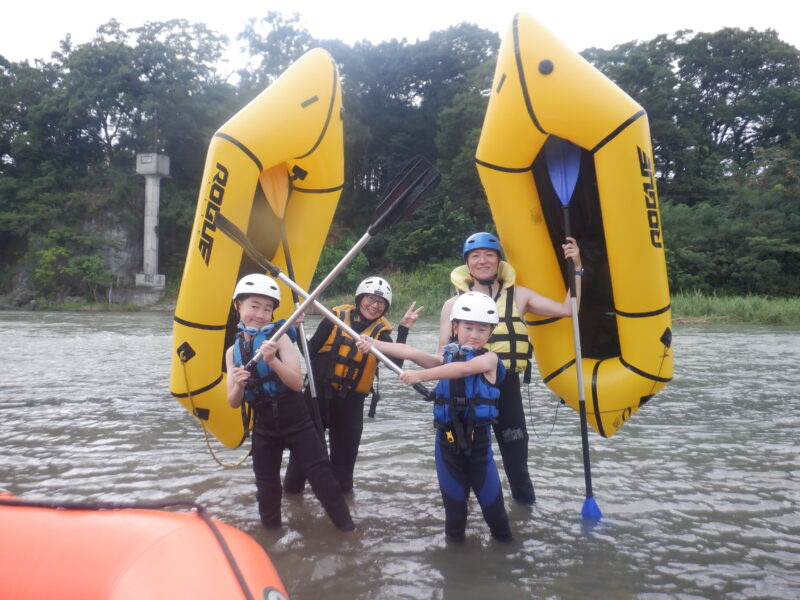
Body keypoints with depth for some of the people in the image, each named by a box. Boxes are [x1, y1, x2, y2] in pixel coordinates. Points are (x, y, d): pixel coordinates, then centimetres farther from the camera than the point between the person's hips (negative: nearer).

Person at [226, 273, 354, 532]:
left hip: (298, 424, -3)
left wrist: (273, 360, -35)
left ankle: (347, 528, 12)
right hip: (264, 429, 4)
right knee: (266, 486, 11)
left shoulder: (280, 337, -11)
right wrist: (238, 385, -23)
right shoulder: (233, 351, 1)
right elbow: (233, 403, 0)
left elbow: (297, 383, -20)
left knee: (322, 476, -1)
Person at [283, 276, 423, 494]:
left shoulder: (381, 331, 0)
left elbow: (396, 362, -16)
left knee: (345, 451, 13)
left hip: (351, 400, 1)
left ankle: (342, 490, 33)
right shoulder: (336, 317, -4)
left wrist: (403, 330, -19)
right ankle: (292, 489, 32)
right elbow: (311, 351, -3)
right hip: (320, 392, -1)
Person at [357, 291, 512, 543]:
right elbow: (412, 353, -4)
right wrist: (373, 343, -14)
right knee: (453, 496, 13)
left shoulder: (489, 359, -6)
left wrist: (421, 375, -33)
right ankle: (454, 539, 29)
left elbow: (464, 368, -26)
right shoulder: (447, 357, 5)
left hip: (478, 438, -2)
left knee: (489, 493, 9)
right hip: (447, 437, 3)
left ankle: (504, 540, 29)